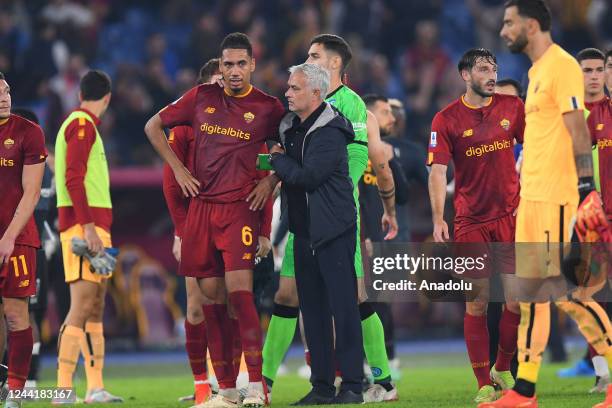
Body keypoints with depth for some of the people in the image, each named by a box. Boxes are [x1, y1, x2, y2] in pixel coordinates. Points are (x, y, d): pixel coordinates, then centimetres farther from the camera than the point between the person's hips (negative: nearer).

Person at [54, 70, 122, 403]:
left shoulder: (81, 124, 21)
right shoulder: (82, 125, -8)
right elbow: (73, 179, -16)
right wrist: (88, 227, -22)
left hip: (93, 224, 10)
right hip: (85, 224, -10)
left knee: (96, 307, 10)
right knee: (82, 306, -13)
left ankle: (96, 388, 12)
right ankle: (64, 388, -17)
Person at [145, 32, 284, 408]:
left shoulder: (268, 107, 1)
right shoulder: (202, 98, 8)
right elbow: (154, 127, 18)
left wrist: (272, 180, 0)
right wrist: (178, 169, 10)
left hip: (240, 208, -4)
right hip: (201, 206, 4)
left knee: (239, 289, -18)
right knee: (212, 296, 3)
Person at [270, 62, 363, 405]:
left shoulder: (329, 132, -13)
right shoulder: (291, 127, 13)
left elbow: (307, 175, -20)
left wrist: (278, 159, -5)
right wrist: (281, 164, 5)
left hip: (333, 231, -9)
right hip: (305, 231, 9)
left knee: (343, 306, -6)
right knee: (313, 309, 9)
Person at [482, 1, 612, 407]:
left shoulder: (562, 66, -11)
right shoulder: (537, 71, 18)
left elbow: (578, 130, -18)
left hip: (555, 195, -10)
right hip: (532, 193, 10)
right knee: (531, 291, 8)